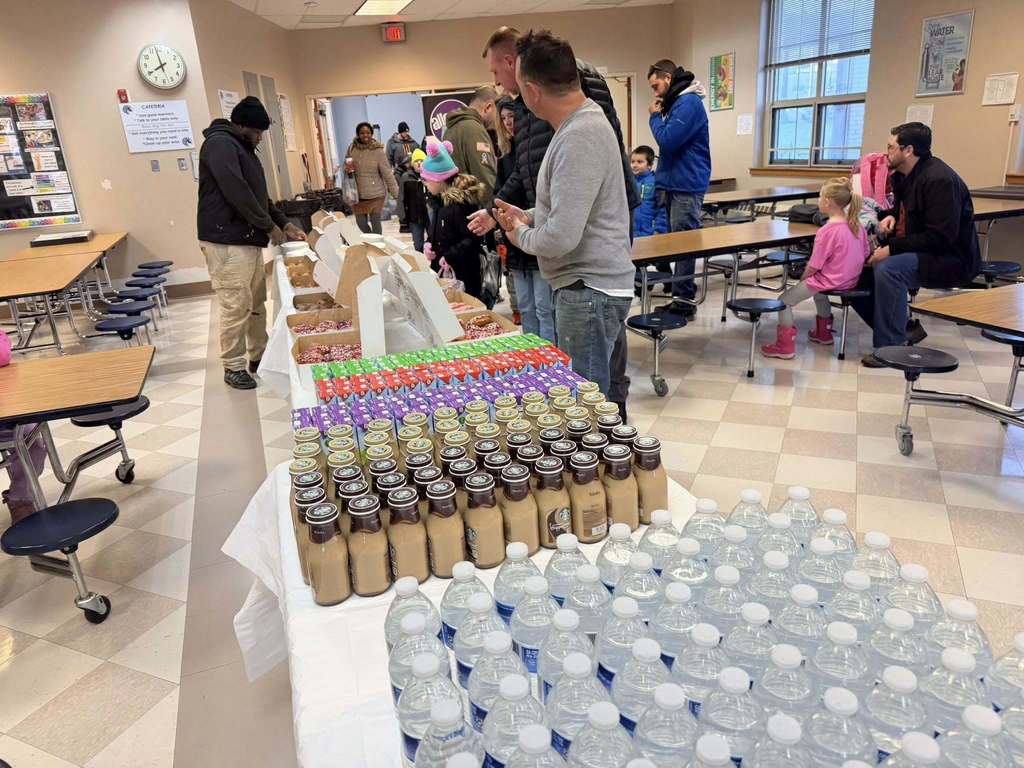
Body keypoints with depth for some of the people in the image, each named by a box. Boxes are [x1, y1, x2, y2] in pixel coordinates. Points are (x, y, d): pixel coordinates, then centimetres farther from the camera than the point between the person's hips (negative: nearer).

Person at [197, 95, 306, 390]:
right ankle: (233, 367, 3)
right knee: (236, 307, -7)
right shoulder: (220, 143, -12)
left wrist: (284, 223, 15)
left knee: (256, 302, 13)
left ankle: (259, 356, 24)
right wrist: (270, 226, -12)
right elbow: (237, 193, -21)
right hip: (227, 242, -10)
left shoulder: (242, 148, 22)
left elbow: (258, 192, 26)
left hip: (248, 239, 10)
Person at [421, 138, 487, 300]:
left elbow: (473, 238, -23)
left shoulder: (460, 202, -18)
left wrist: (450, 257, -21)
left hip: (462, 275, -9)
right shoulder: (442, 200, 12)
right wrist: (430, 245, 5)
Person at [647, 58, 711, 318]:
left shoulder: (688, 102, -13)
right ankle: (682, 297, 17)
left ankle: (683, 301, -1)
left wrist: (655, 116, -6)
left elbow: (667, 141, -20)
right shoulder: (677, 102, 17)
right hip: (675, 184, 10)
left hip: (686, 187, -10)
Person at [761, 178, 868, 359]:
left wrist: (802, 279, 0)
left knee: (784, 300, -2)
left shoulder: (827, 230, -22)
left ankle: (785, 346, 0)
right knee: (818, 289, 38)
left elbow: (813, 266, -18)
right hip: (851, 279, 9)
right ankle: (824, 332, 48)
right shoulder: (856, 224, 2)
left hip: (830, 281, -9)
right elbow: (864, 254, 11)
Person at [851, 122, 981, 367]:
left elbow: (940, 237, -26)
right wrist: (890, 217, 1)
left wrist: (892, 248, -27)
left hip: (950, 260, -9)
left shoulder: (939, 180, -21)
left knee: (888, 269, -34)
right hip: (918, 253, 10)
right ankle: (906, 328, 8)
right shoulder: (903, 175, 6)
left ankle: (890, 348, -24)